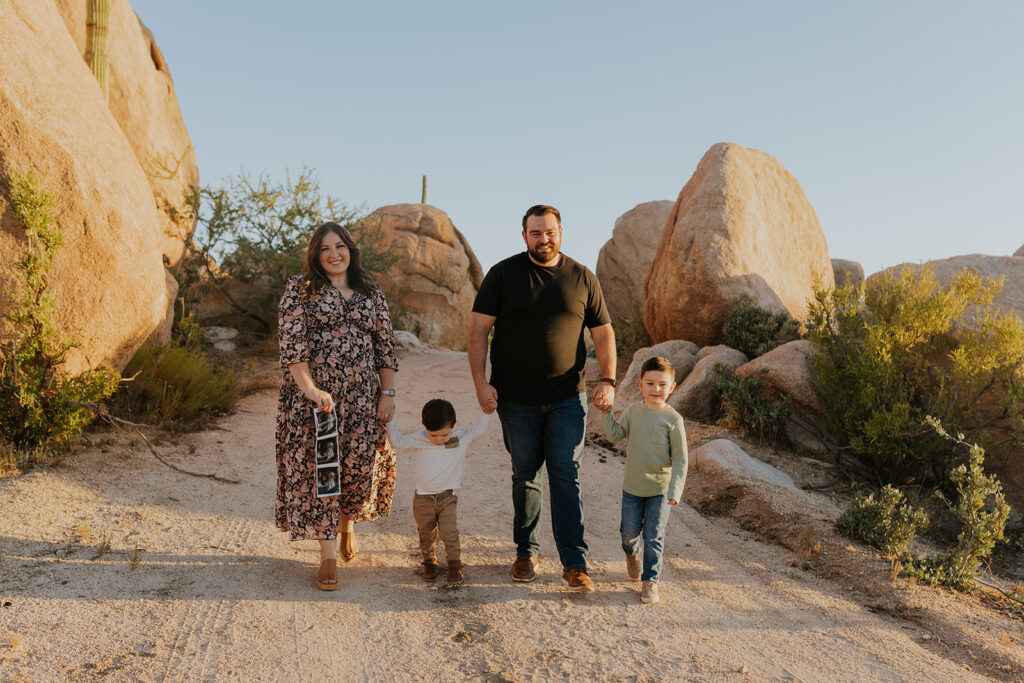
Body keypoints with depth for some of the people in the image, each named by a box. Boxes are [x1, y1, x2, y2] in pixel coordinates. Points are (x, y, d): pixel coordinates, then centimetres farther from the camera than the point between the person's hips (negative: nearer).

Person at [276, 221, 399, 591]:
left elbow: (385, 345, 10)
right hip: (313, 394, -2)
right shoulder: (300, 289, 2)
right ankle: (328, 555, 9)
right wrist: (309, 389, -19)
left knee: (361, 463, 1)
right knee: (318, 466, -2)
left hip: (361, 395, 3)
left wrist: (388, 393, 2)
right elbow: (292, 343, -8)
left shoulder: (371, 293, 12)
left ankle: (347, 523, 34)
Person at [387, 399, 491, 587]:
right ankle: (429, 563, 31)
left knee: (450, 533, -9)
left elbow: (479, 429, 1)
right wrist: (390, 417, -1)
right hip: (423, 499, 1)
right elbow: (397, 442, 5)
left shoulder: (462, 438, -5)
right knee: (426, 534, 12)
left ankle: (455, 565, 6)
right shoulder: (418, 440, -6)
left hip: (447, 498, -1)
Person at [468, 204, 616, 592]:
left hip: (567, 398, 1)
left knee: (566, 475, -2)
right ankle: (526, 552, 26)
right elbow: (478, 330, -2)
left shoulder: (583, 279, 6)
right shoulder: (503, 275, 1)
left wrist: (608, 380, -1)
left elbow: (602, 332, 11)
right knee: (525, 476, 10)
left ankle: (574, 562, 4)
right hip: (516, 399, 0)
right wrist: (481, 383, -11)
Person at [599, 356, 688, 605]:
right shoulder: (633, 411, 1)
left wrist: (675, 490, -16)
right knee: (629, 532, 12)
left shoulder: (673, 418, -10)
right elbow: (615, 435, 1)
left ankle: (650, 580, 15)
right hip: (632, 486, 3)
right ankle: (632, 553, 45)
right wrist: (606, 412, -12)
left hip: (660, 489, -3)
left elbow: (680, 458, -10)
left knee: (653, 537, 0)